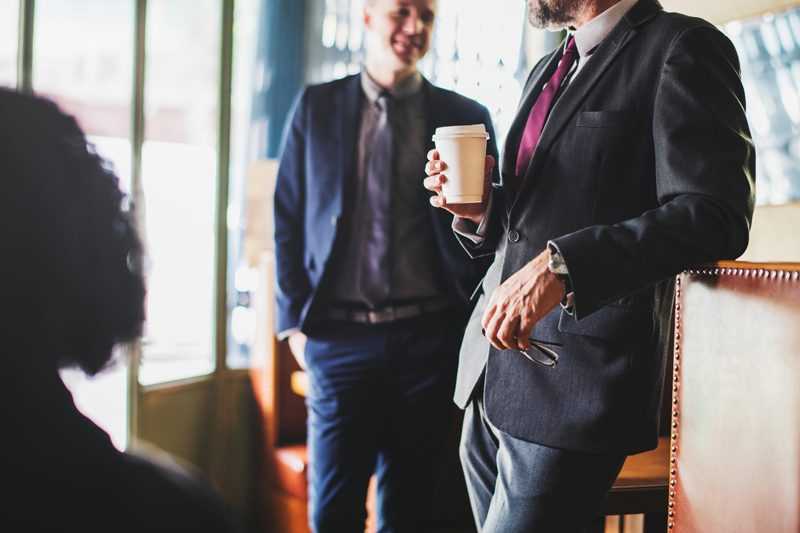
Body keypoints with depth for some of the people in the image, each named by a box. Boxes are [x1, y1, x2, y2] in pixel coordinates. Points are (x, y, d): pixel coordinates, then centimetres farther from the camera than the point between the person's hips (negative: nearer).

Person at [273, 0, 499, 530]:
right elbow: (288, 219, 7)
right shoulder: (317, 107, 7)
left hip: (429, 340, 0)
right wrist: (294, 321, 3)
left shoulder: (467, 117, 6)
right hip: (339, 337, 0)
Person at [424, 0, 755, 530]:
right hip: (491, 375, 8)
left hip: (577, 381, -8)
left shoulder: (681, 46, -7)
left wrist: (560, 265, -27)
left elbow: (717, 215, -18)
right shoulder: (547, 71, 19)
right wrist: (480, 210, 3)